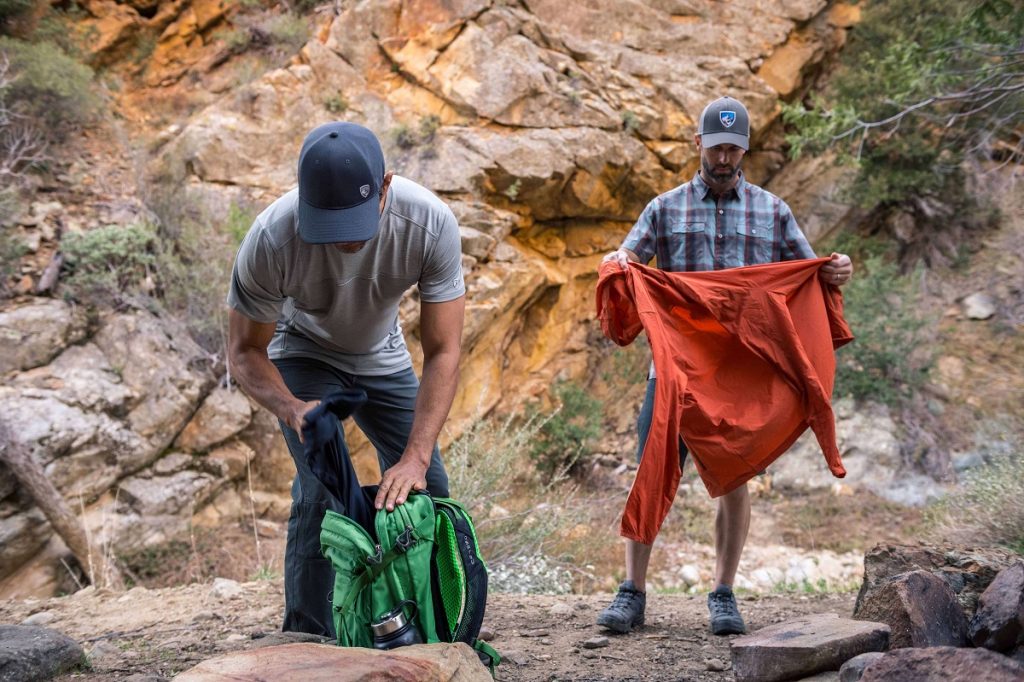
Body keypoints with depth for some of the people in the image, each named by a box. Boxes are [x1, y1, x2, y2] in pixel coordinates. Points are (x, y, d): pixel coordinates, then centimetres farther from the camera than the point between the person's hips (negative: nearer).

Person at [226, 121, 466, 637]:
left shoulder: (430, 223, -35)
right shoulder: (271, 240, -37)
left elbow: (443, 352, -31)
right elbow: (244, 351, -23)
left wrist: (415, 456, -43)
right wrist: (293, 409, -43)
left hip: (382, 356, 3)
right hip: (304, 353, -2)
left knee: (425, 488, -3)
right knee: (322, 485, -20)